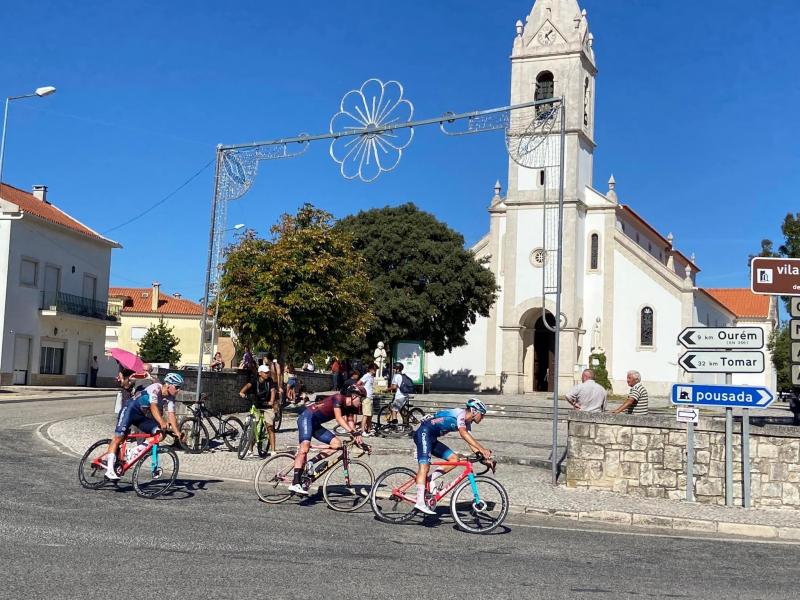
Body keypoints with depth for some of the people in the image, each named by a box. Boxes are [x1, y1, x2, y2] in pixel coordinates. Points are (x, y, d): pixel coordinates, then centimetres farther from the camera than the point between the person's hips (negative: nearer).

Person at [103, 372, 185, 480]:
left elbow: (171, 415, -11)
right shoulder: (155, 388, -25)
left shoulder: (170, 398, -5)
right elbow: (153, 407, -38)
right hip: (130, 410, -7)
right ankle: (109, 469, -14)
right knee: (119, 437, -14)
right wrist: (162, 423, -53)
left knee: (160, 433, -13)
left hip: (143, 416, 7)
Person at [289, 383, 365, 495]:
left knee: (337, 444, -4)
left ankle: (312, 463, 0)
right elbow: (338, 418, -28)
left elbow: (350, 423, 3)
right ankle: (295, 483, -29)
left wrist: (357, 438, -13)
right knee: (304, 449, -23)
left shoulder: (349, 407, 8)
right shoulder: (338, 398, -17)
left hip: (316, 424, 9)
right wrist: (354, 432, -36)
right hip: (307, 418, -9)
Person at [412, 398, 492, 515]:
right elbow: (463, 433, -32)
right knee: (424, 465, -20)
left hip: (432, 439, 10)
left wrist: (485, 457, -3)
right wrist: (482, 449, -37)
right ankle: (420, 502, -29)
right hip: (424, 433, -10)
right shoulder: (460, 413, -14)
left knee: (455, 459, 2)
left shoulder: (467, 424, 15)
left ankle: (429, 480, -2)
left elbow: (472, 444, 12)